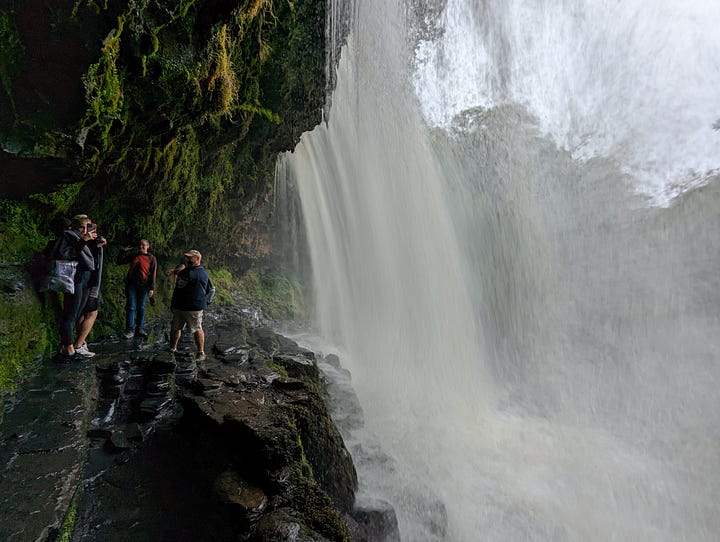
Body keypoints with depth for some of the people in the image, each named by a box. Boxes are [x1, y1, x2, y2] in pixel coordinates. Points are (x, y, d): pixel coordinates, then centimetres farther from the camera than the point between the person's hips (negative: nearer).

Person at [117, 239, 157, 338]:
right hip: (131, 284, 1)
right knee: (131, 307, -4)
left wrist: (152, 288, -6)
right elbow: (119, 261, 19)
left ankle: (140, 329, 12)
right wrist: (124, 251, 4)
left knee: (141, 308, 6)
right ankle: (130, 330, -2)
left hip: (143, 286, -1)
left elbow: (153, 274, 0)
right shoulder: (133, 255, 12)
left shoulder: (151, 258, 4)